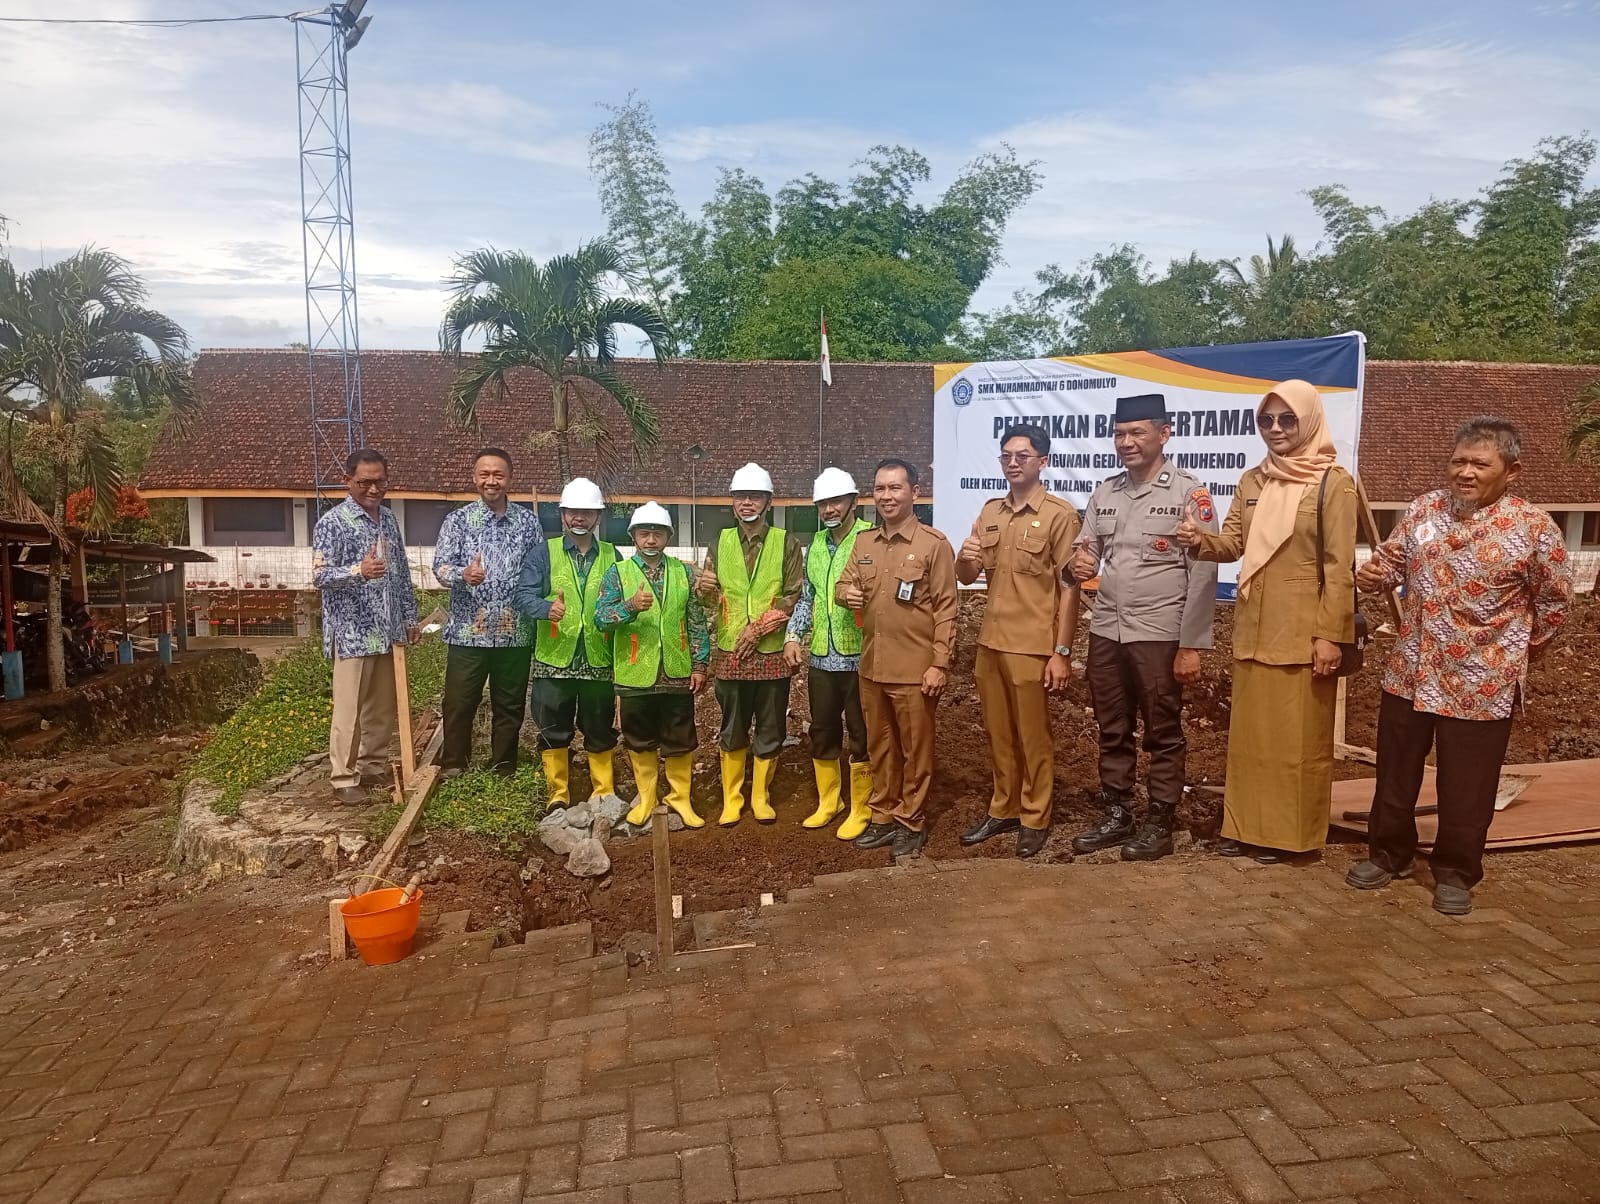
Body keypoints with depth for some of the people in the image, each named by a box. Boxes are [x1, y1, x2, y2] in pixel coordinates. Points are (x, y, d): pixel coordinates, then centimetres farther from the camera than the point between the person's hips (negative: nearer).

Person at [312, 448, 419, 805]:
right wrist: (358, 570, -34)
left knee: (384, 706, 13)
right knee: (349, 709, 0)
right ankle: (343, 778, 9)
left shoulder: (388, 518, 11)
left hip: (388, 630, 7)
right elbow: (320, 576, -17)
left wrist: (410, 617, 16)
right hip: (352, 632, -6)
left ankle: (375, 766, 26)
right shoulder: (332, 522, -9)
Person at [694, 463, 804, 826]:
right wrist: (704, 589, -15)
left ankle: (761, 797, 24)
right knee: (732, 732, 11)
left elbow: (794, 597, -6)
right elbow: (711, 601, 9)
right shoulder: (721, 543, 7)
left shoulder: (786, 543, 0)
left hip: (772, 654, -1)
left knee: (770, 732, 8)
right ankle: (731, 799, 24)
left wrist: (758, 627, -14)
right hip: (730, 655, 2)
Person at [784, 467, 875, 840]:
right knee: (822, 733, 15)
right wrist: (793, 636, 9)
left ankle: (860, 810, 19)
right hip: (821, 656, 6)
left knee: (861, 736, 5)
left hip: (859, 656, -6)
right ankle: (828, 801, 32)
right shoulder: (816, 543, 12)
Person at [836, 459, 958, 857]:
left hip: (914, 669, -5)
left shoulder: (934, 544, -8)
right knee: (880, 747, 16)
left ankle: (911, 822, 21)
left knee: (915, 749, 6)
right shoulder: (863, 542, 9)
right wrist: (846, 593, -9)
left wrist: (939, 663, -13)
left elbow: (945, 608, -9)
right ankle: (883, 817, 29)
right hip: (872, 667, 5)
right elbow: (844, 584, 16)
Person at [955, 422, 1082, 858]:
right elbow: (966, 577, 14)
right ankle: (1003, 809, 28)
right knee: (999, 734, 14)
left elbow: (1069, 588, -10)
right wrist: (965, 558, -10)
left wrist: (1062, 652, -14)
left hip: (1032, 646, -6)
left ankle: (1035, 819, 18)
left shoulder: (1060, 514, -7)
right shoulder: (990, 512, 11)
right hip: (990, 642, 6)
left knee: (1033, 736, 5)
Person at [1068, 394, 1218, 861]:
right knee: (1112, 733, 13)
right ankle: (1116, 817, 26)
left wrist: (1191, 646, -13)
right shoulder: (1104, 492, 10)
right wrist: (1080, 564, -10)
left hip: (1159, 635, -5)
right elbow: (1088, 548, 16)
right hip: (1105, 631, 5)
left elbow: (1203, 576, -9)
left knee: (1163, 736, 7)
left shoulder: (1190, 494, -6)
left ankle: (1160, 825, 18)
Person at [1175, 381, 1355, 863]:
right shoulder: (1252, 481, 11)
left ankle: (1291, 833, 15)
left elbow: (1339, 567, -11)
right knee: (1250, 732, 12)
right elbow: (1233, 543, 8)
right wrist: (1200, 541, -14)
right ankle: (1248, 826, 22)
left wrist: (1329, 634, -15)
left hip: (1303, 632, -6)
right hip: (1253, 628, 6)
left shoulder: (1334, 483, -7)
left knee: (1298, 737, 3)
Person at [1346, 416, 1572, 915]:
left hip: (1482, 683, -3)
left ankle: (1455, 873, 28)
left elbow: (1555, 601, 0)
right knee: (1395, 773, 15)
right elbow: (1392, 560, 8)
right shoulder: (1424, 508, 0)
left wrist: (1517, 653, 5)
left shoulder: (1534, 527, -10)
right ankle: (1387, 853, 33)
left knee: (1466, 787, 9)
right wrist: (1374, 575, -15)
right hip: (1410, 672, 4)